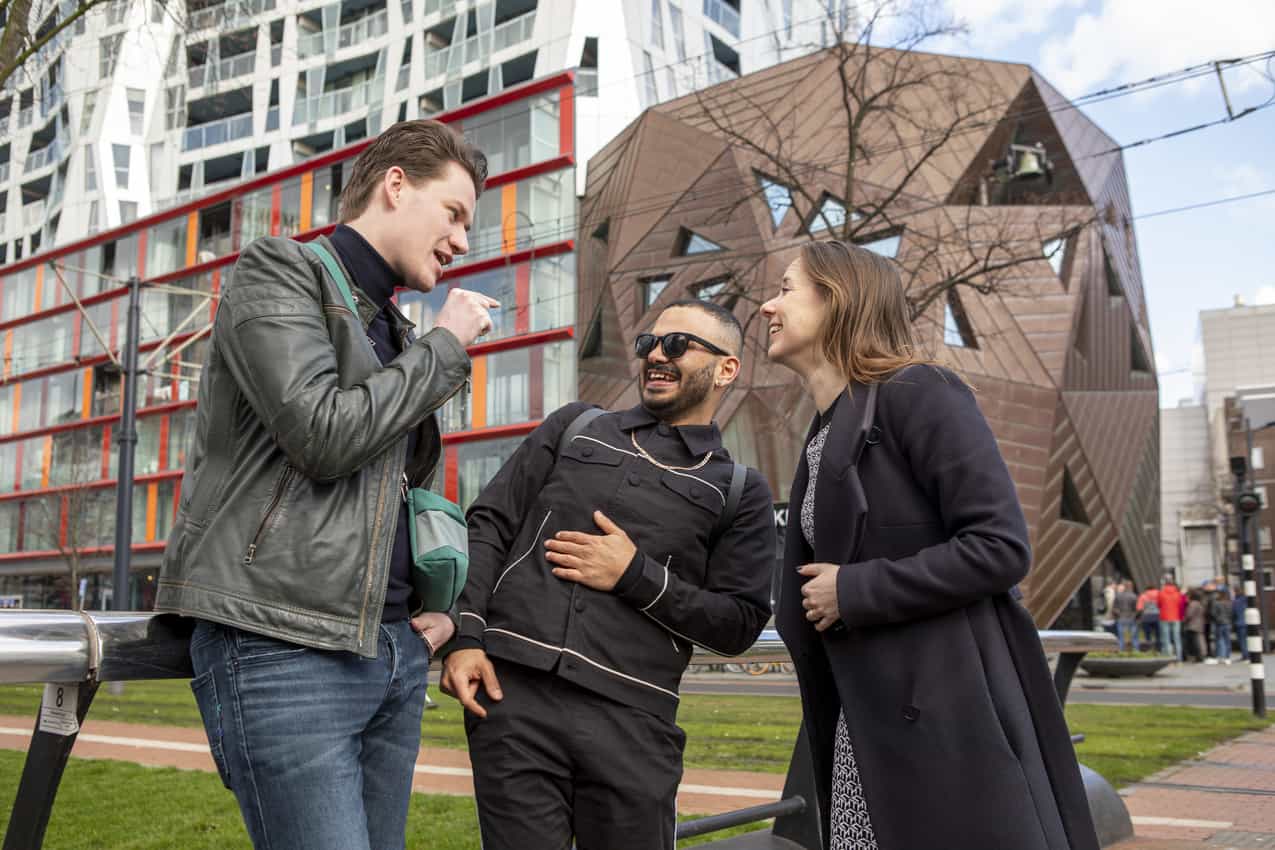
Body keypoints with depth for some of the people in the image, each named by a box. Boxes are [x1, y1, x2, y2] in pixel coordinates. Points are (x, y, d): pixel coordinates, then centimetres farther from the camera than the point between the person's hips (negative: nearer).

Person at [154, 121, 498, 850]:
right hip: (281, 648, -8)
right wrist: (446, 346, -4)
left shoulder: (398, 334, 22)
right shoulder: (280, 272, 0)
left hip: (395, 650, 8)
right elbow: (324, 434, -17)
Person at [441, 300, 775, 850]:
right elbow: (489, 524, 11)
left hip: (631, 720, 0)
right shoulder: (574, 427, 14)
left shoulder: (739, 490, 8)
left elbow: (739, 624, 2)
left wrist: (635, 575, -8)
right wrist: (466, 635, -1)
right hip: (512, 693, 1)